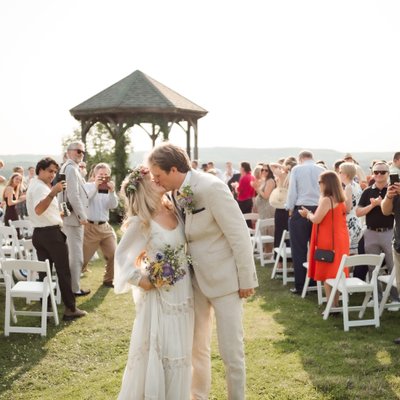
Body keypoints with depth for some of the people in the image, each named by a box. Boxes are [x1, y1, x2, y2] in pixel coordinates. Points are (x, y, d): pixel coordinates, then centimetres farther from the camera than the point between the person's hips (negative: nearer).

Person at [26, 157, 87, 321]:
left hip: (39, 233, 10)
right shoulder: (40, 187, -16)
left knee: (44, 272, 9)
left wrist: (57, 214, 36)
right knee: (63, 272, -3)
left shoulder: (34, 185, 17)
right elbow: (38, 210, -35)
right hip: (51, 233, -10)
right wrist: (53, 193, -46)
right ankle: (70, 309, 0)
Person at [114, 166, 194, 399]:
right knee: (155, 350, 4)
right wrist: (138, 279, -11)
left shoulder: (175, 210, 0)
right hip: (159, 293, -5)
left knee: (179, 350, 13)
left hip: (183, 290, 5)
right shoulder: (141, 221, -15)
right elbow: (122, 254, -8)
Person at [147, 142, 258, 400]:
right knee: (197, 346, 16)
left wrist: (246, 280, -14)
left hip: (224, 279, -7)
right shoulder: (176, 193, 0)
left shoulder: (211, 188, -22)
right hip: (196, 279, 7)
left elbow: (240, 235, -19)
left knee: (231, 350, 2)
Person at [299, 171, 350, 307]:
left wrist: (308, 214, 1)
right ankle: (336, 303, 19)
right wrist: (311, 214, 18)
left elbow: (316, 219, -18)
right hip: (339, 240, 8)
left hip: (328, 241, -8)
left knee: (327, 275, -2)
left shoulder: (326, 200, -17)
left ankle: (332, 306, -2)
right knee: (336, 273, 13)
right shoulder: (340, 200, 10)